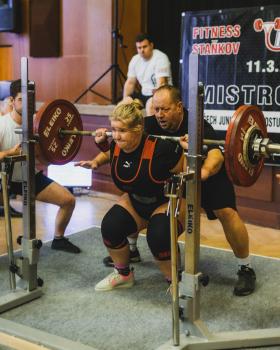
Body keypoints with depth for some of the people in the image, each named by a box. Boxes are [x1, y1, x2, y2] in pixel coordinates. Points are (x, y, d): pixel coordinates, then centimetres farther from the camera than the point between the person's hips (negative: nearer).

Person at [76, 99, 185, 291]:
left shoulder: (161, 148, -31)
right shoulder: (116, 147, -13)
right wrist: (96, 162, -1)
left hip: (168, 202, -5)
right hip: (135, 201, 6)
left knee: (158, 237, -32)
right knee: (110, 227, -18)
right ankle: (123, 275, 8)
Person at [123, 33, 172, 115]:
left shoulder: (160, 58, -16)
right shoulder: (135, 59, 5)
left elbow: (161, 84, -25)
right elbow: (130, 83, 8)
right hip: (144, 94, 7)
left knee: (150, 104, -35)